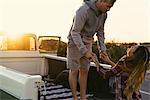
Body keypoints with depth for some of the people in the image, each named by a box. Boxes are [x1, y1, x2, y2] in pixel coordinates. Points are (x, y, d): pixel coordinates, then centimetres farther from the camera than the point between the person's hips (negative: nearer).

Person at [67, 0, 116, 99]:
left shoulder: (103, 14, -4)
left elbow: (100, 32, 6)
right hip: (75, 42, -6)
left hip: (87, 43, 7)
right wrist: (84, 51, -31)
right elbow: (75, 32, -26)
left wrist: (102, 49, -3)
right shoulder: (84, 11, -27)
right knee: (74, 70, 1)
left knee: (84, 71, 8)